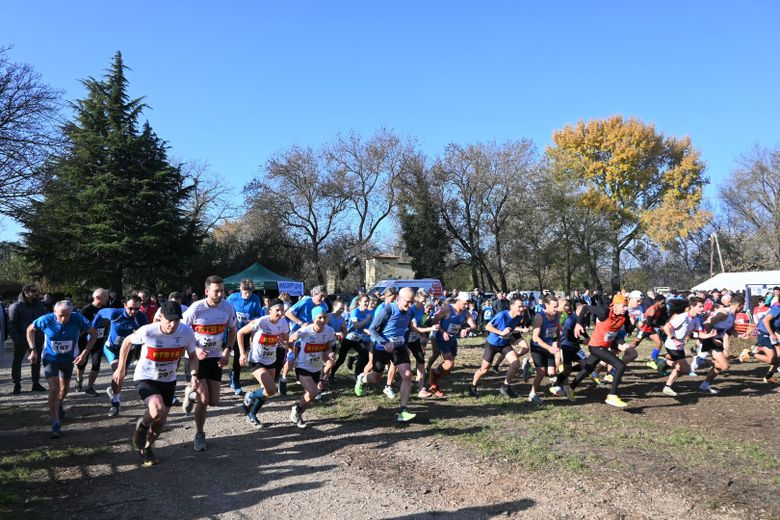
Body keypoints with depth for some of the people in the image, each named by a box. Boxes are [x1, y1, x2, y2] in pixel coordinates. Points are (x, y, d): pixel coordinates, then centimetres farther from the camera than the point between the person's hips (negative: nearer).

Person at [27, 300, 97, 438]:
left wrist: (85, 353, -21)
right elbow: (30, 329, -3)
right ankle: (55, 424, -8)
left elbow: (94, 334, -13)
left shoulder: (77, 319, -26)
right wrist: (33, 350, -10)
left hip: (69, 358, 2)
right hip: (50, 358, -2)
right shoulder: (46, 320, -24)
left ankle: (59, 405, 53)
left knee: (64, 388, 20)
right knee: (54, 388, -16)